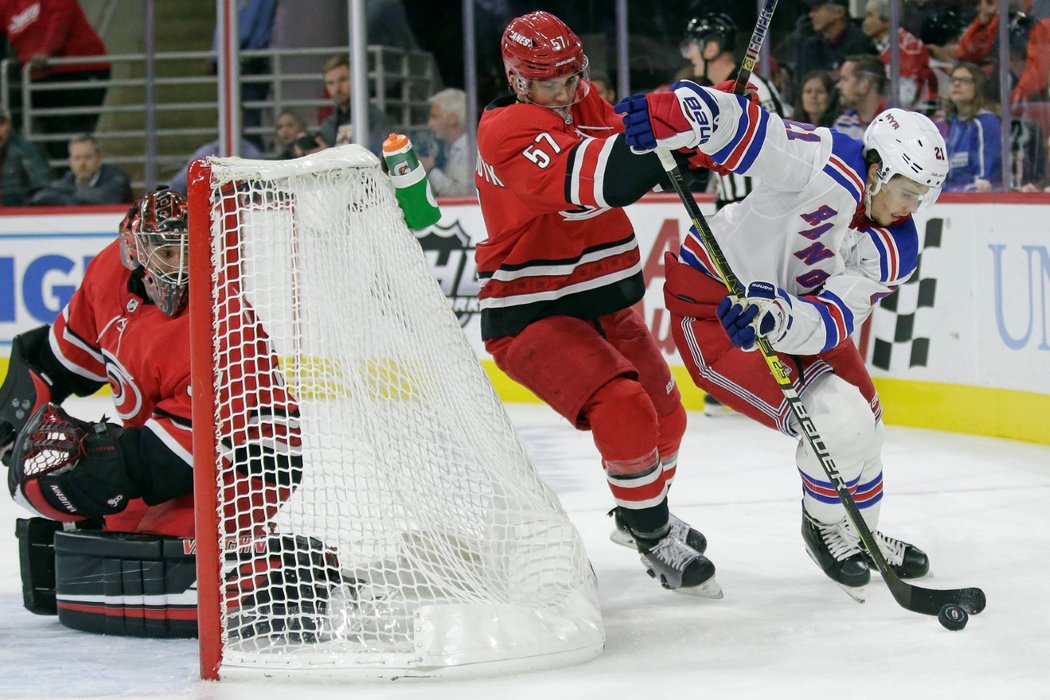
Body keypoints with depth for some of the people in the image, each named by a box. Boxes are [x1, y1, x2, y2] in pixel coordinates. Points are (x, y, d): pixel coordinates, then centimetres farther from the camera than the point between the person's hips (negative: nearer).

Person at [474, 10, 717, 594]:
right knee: (624, 412, -26)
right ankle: (654, 540, -6)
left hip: (602, 301, 9)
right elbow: (586, 177, -39)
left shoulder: (585, 107, 6)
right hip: (531, 317, -9)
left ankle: (645, 515, 47)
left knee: (665, 415, 20)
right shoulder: (511, 131, -22)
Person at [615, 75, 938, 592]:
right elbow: (741, 127, -41)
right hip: (711, 303, -8)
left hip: (794, 304, 8)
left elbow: (832, 321, -25)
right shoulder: (832, 165, -29)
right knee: (837, 422, -17)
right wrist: (682, 112, -62)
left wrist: (777, 316, -47)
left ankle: (861, 534, 44)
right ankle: (824, 525, 13)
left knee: (862, 418, 18)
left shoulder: (896, 249, -12)